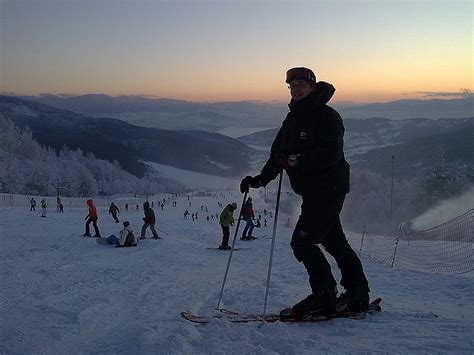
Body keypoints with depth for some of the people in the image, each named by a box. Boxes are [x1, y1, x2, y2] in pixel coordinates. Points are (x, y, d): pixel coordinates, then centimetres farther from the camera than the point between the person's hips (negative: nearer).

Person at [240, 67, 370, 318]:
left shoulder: (327, 116, -12)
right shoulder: (292, 119, 14)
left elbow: (331, 155, -24)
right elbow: (278, 154, 12)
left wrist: (297, 161, -29)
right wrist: (260, 179, 0)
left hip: (329, 189, -9)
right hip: (311, 191, 9)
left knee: (302, 242, -13)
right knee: (335, 242, 15)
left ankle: (324, 296, -3)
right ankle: (358, 294, 26)